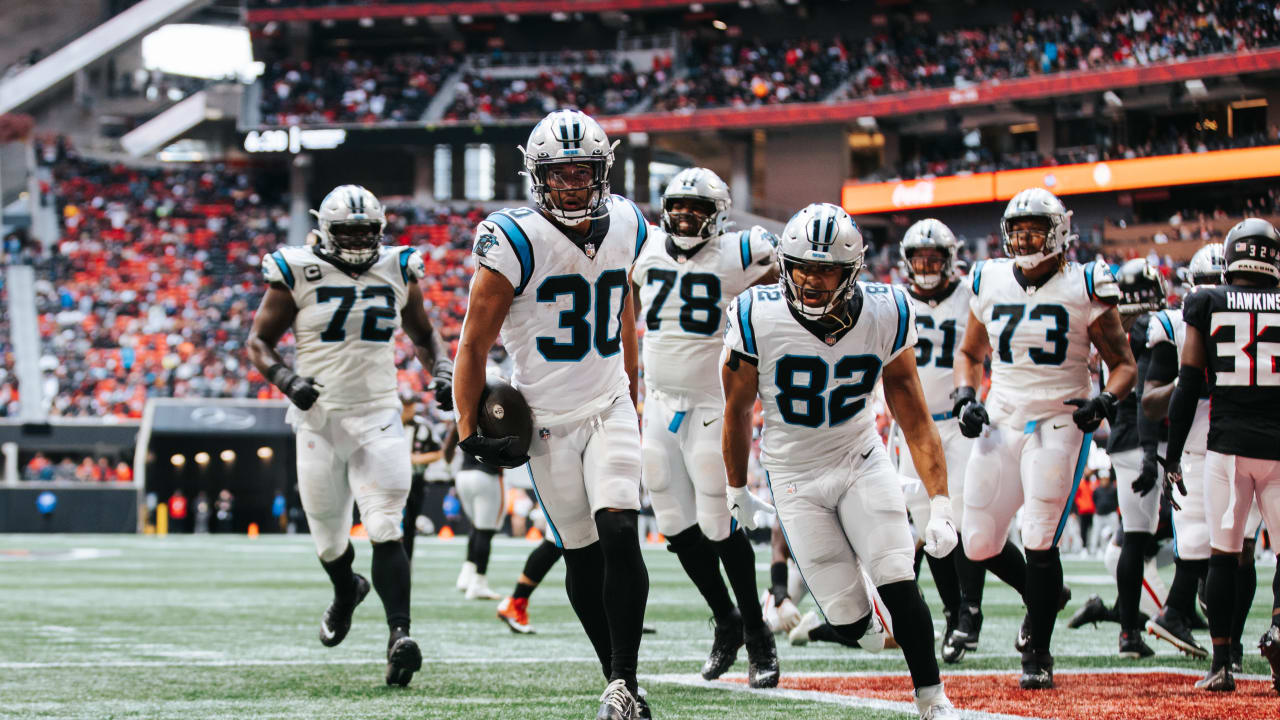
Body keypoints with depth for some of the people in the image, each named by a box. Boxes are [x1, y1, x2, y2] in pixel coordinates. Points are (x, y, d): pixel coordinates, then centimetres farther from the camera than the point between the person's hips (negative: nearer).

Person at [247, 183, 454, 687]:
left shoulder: (398, 272, 6)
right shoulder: (298, 274, -3)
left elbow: (422, 333, 22)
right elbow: (258, 342, 2)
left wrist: (442, 371, 3)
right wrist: (286, 380, -17)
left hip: (378, 418, 0)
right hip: (319, 419, 0)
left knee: (386, 531, -16)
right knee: (328, 538, 12)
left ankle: (399, 635, -24)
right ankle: (346, 592, 46)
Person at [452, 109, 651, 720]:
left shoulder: (624, 226, 0)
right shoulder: (517, 240, -16)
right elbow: (474, 343, -10)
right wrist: (469, 430, -13)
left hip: (609, 407, 3)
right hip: (546, 421, -3)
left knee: (620, 535, -14)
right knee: (581, 555, 4)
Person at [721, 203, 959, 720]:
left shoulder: (884, 317, -16)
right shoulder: (759, 319, -20)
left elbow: (914, 418, -9)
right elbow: (737, 410, -3)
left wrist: (940, 504, -15)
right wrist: (737, 492, 7)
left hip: (861, 459, 1)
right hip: (794, 475, -1)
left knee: (898, 587, -14)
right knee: (850, 621, -5)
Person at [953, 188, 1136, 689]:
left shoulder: (1083, 289, -5)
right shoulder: (990, 284, 6)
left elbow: (1124, 364, 1)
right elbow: (969, 353, 21)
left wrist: (1106, 402, -18)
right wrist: (965, 397, 2)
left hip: (1059, 424, -4)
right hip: (1001, 423, 5)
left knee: (1039, 541, -13)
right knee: (980, 546, 3)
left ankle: (1038, 655, 3)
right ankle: (1044, 595, 33)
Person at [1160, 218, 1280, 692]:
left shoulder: (1206, 305, 2)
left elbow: (1188, 387, 1)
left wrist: (1172, 457, 7)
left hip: (1227, 445, 0)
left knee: (1223, 555, 6)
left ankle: (1221, 663, 2)